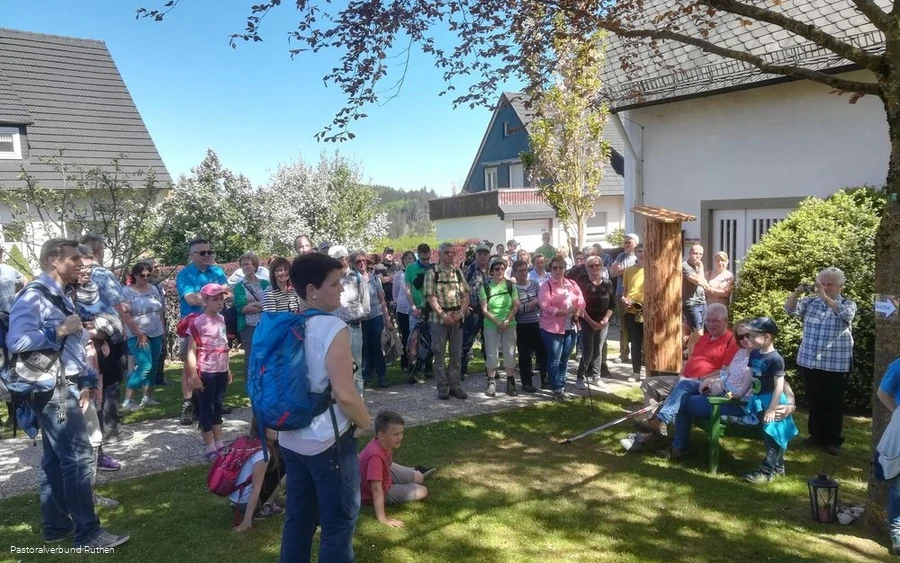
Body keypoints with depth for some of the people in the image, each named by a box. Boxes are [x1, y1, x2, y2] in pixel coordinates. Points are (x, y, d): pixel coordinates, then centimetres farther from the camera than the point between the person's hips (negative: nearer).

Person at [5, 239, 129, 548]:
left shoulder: (59, 297, 17)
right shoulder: (34, 296, -13)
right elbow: (16, 342, -27)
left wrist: (88, 380, 15)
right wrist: (60, 330, -21)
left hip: (64, 388, 10)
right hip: (52, 389, -10)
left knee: (56, 459, 15)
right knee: (79, 457, -8)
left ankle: (56, 526, 25)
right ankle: (87, 533, -1)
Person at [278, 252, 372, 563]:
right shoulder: (333, 328, -20)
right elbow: (345, 395, -23)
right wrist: (365, 421, -5)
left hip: (291, 438, 8)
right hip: (328, 441, -8)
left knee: (298, 517, 19)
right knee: (339, 522, 7)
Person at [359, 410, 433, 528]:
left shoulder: (383, 443, -18)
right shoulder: (375, 456, -42)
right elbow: (376, 488, -43)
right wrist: (382, 518, -42)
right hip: (383, 490, -7)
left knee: (419, 479, 13)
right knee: (422, 492, -5)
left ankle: (415, 471, 45)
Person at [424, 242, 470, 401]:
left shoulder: (458, 272, 10)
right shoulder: (432, 273, -3)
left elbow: (466, 295, 7)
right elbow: (431, 297, -9)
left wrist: (461, 313, -7)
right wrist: (444, 315, -16)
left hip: (457, 320, 4)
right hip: (438, 319, -4)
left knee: (456, 354, 8)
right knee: (439, 354, 3)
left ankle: (455, 386, 18)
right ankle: (442, 388, 11)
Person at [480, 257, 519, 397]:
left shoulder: (510, 285, 3)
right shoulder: (485, 287, -2)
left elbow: (515, 306, 2)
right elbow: (484, 310, -4)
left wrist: (507, 321, -12)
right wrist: (497, 322, -14)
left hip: (510, 325, 1)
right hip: (491, 326, -1)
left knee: (510, 354, 2)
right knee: (492, 354, -1)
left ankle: (510, 384, 11)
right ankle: (491, 383, 10)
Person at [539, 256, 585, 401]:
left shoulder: (572, 284, 10)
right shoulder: (546, 286, -6)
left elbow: (581, 302, 10)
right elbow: (546, 307, -16)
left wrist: (578, 312, -12)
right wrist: (565, 311, -22)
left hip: (571, 328, 5)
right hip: (552, 329, -5)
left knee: (564, 360, 13)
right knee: (554, 360, 0)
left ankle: (561, 386, 24)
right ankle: (557, 389, 10)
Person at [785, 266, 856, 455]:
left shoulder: (848, 304, -1)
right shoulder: (811, 301, 6)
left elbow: (845, 314, -22)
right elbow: (790, 309, -6)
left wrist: (825, 298, -30)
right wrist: (797, 292, -23)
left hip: (836, 365, -3)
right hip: (809, 361, 3)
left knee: (833, 403, 4)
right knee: (814, 401, 12)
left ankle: (833, 440, 14)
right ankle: (817, 435, 25)